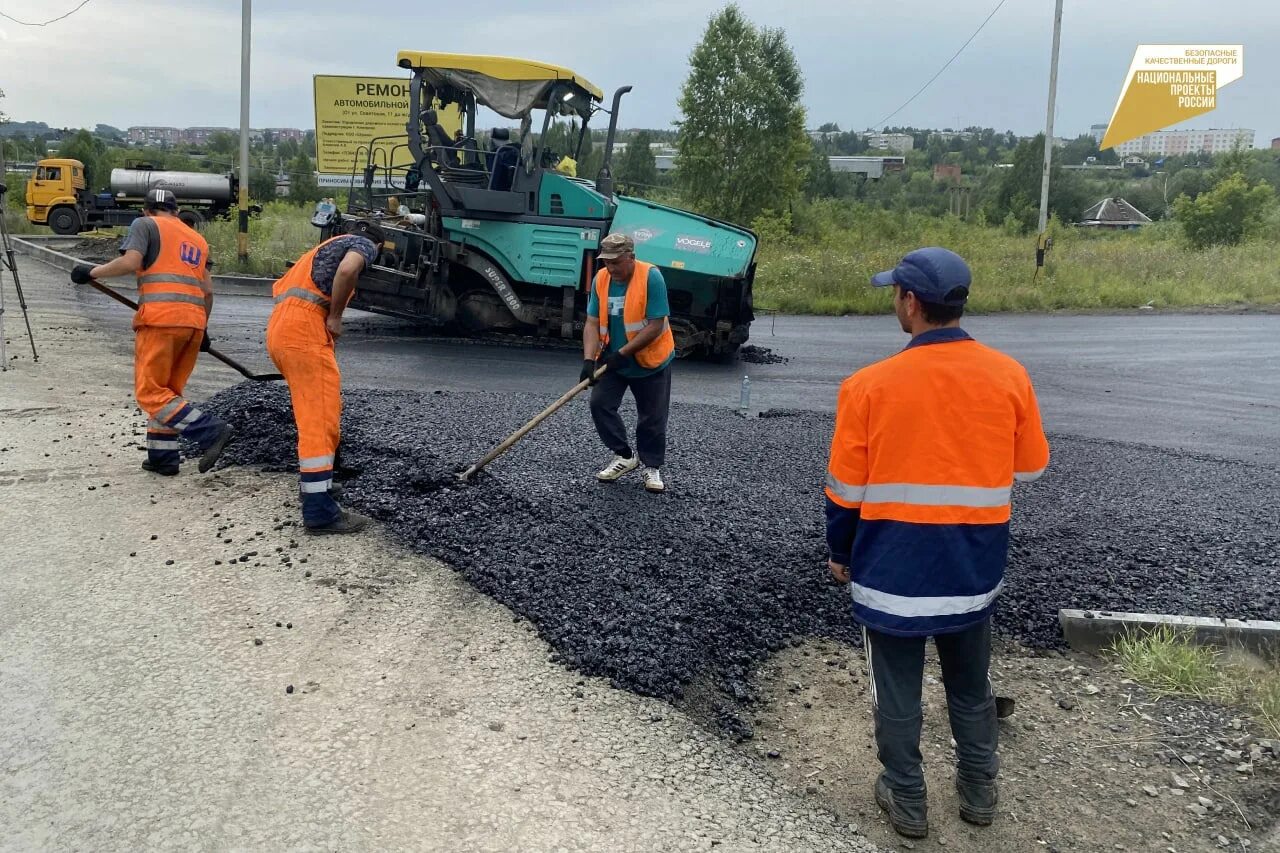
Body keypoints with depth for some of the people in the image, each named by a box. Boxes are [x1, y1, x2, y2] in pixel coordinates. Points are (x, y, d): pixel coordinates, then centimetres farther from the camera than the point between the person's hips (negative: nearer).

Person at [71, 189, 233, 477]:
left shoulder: (145, 224, 8)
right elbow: (207, 291, 21)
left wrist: (92, 272, 3)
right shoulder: (197, 239, 25)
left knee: (150, 393, -4)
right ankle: (162, 458, 15)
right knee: (169, 390, 15)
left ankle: (211, 431, -18)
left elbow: (130, 262, -9)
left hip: (160, 319, -7)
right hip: (193, 322, 7)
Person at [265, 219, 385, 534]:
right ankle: (319, 511, -10)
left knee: (316, 410, 23)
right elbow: (347, 269, -19)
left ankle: (311, 483, 35)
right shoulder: (361, 243, 7)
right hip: (303, 328, -9)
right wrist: (335, 317, -8)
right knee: (321, 417, -9)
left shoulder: (328, 247, 33)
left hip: (280, 328, 9)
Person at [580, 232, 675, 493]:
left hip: (651, 361, -4)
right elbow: (592, 323, -6)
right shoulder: (601, 279, -7)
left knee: (652, 418, 3)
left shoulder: (651, 277, -22)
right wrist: (589, 359, -20)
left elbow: (655, 326, -23)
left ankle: (652, 467, 22)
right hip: (612, 359, 4)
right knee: (599, 403, -6)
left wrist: (623, 353, -25)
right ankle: (624, 457, 11)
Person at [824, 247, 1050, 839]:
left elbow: (845, 490, -7)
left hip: (892, 567, -3)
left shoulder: (870, 385, -16)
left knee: (897, 692, 15)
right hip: (974, 566, 3)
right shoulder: (1009, 376, -9)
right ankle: (978, 792, 39)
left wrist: (839, 553, 8)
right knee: (970, 687, 22)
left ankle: (907, 803, 30)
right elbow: (1028, 470, 4)